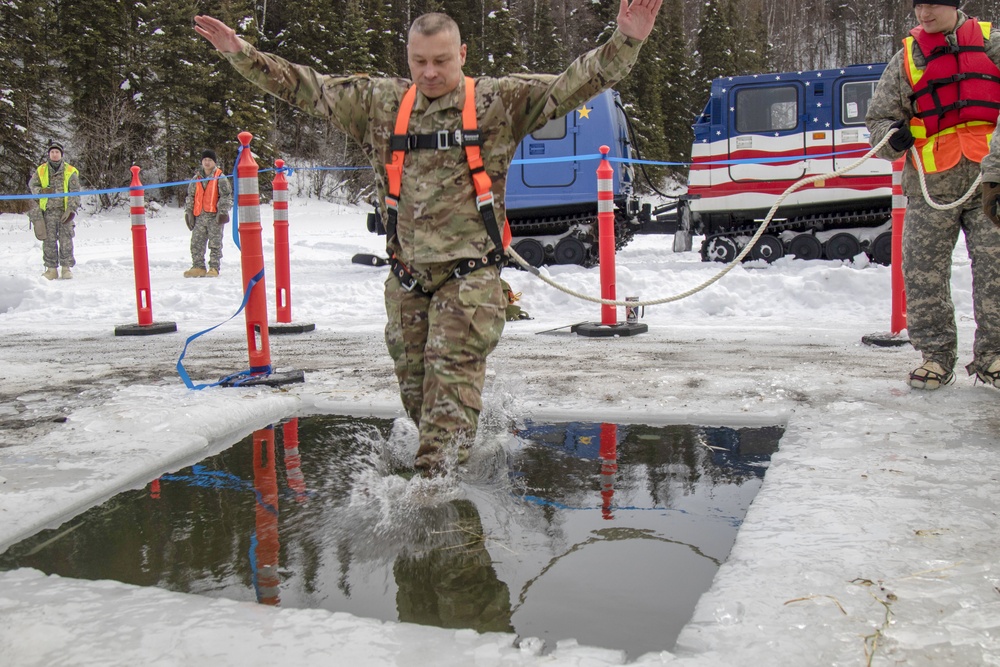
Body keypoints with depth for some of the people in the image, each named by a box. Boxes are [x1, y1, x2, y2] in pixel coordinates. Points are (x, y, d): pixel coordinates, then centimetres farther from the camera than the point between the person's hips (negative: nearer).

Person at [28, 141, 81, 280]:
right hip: (48, 211, 2)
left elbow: (75, 193, 1)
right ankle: (51, 268, 8)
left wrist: (71, 210, -9)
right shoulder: (41, 170, 8)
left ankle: (67, 267, 7)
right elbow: (32, 185, 15)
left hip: (65, 211, -2)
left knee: (66, 240, 0)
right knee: (49, 240, 3)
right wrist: (41, 191, -8)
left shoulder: (70, 171, 2)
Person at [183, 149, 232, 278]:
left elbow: (226, 196, -2)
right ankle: (198, 267, 8)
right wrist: (188, 212, 13)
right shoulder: (196, 178, 14)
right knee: (196, 243, 3)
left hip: (214, 215, -4)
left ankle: (214, 268, 4)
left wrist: (222, 212, -9)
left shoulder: (220, 178, 1)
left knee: (215, 243, -1)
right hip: (199, 216, 5)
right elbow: (190, 196, 19)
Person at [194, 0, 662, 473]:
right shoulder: (378, 102, 9)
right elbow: (305, 87, 14)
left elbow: (573, 84, -4)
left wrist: (625, 43, -17)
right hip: (407, 275, 4)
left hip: (470, 273, -4)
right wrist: (240, 54, 11)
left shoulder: (502, 100, 2)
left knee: (452, 377, -13)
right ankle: (458, 453, 31)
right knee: (414, 388, 9)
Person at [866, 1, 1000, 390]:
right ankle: (936, 355, 11)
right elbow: (879, 116, 14)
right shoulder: (907, 57, 12)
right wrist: (893, 137, -8)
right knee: (922, 270, -1)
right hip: (930, 184, 1)